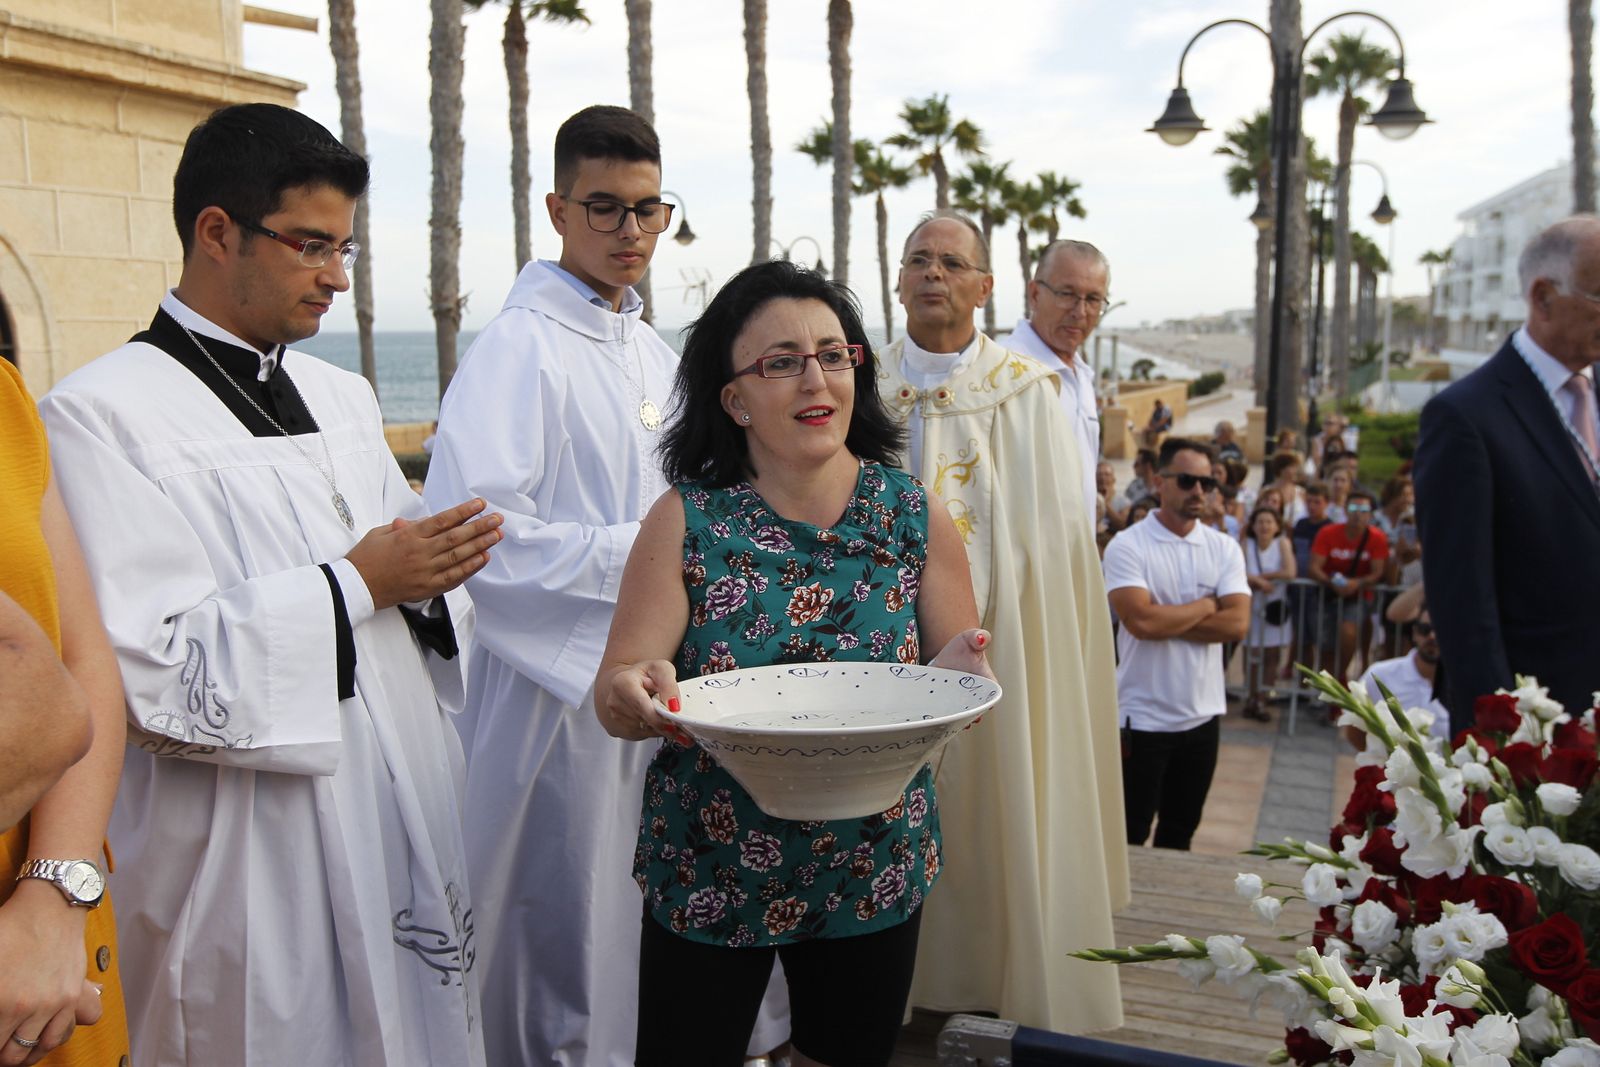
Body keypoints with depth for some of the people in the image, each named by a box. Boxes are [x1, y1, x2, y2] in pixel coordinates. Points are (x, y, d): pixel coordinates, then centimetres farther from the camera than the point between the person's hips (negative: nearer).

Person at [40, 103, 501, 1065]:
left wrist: (426, 578, -7)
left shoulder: (343, 395, 12)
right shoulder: (105, 413, -12)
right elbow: (140, 672, -20)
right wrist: (354, 586, -17)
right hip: (257, 864, -6)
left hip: (410, 823, 7)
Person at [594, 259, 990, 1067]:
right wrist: (632, 696, -33)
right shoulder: (685, 522, -9)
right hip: (706, 873, -1)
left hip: (877, 871, 2)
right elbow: (614, 696, -10)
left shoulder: (916, 516, -5)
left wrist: (957, 673, -22)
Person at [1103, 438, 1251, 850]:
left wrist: (1166, 620, -15)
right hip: (1143, 718, -4)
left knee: (1180, 835, 18)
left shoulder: (1224, 549, 3)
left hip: (1202, 715, 4)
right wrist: (1206, 606, -9)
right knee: (1128, 837, 7)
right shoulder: (1127, 546, -10)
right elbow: (1140, 621, -23)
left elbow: (1237, 624, -9)